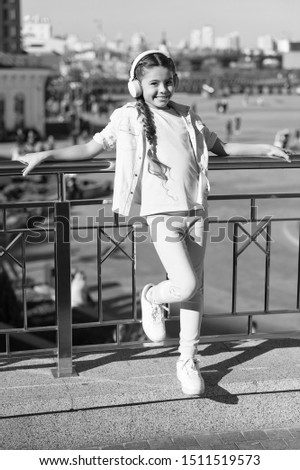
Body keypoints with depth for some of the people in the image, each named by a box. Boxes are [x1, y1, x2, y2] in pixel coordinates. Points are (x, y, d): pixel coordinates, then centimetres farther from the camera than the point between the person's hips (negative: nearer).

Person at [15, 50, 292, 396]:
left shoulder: (187, 117, 14)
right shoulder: (129, 118, 3)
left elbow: (220, 147, 26)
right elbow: (90, 148, 8)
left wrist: (264, 149, 22)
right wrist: (46, 154, 0)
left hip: (196, 211, 4)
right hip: (162, 212, -4)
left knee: (195, 288, 7)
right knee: (184, 285, -17)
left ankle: (188, 359, 20)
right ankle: (152, 298, 18)